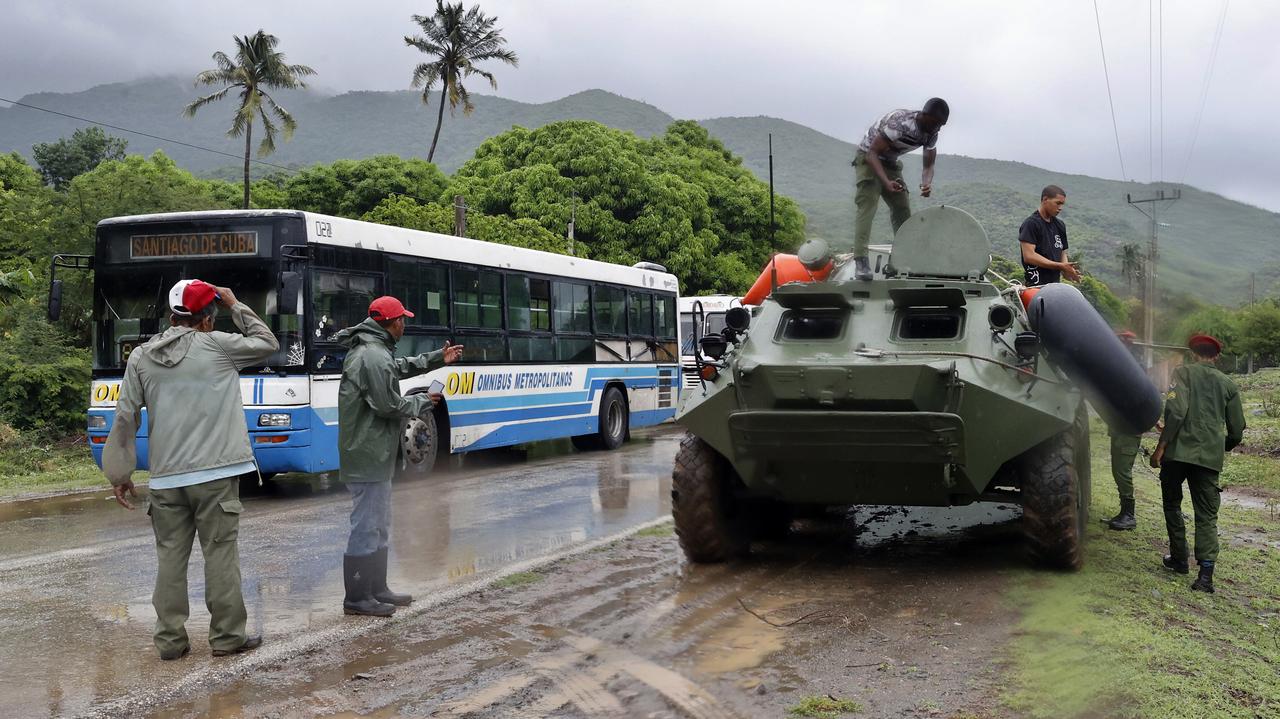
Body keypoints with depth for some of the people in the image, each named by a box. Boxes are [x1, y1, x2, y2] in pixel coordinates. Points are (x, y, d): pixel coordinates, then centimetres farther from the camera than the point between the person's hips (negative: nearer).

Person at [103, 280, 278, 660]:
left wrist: (120, 474, 12)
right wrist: (234, 305, 15)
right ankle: (227, 636, 8)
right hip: (215, 474, -3)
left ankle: (170, 639, 12)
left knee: (170, 555, 9)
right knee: (221, 553, 3)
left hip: (166, 478, 4)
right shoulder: (217, 345, -5)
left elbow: (125, 419, 6)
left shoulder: (141, 357, 6)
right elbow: (267, 343, 10)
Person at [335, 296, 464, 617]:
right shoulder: (374, 357, -20)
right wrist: (422, 402, -5)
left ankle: (377, 590, 27)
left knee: (379, 527, 18)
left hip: (374, 455, 11)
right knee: (366, 527, -4)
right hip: (369, 456, -11)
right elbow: (389, 405, -21)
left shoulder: (369, 350, 13)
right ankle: (357, 598, 3)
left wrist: (437, 358, 29)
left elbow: (401, 367, 29)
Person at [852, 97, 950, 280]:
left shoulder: (931, 133, -7)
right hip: (868, 159, -8)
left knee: (903, 209, 4)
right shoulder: (899, 123, -31)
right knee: (867, 207, -22)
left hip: (890, 162, 8)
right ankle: (860, 262, -31)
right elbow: (872, 153, -30)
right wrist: (886, 182, -43)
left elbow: (929, 166, 0)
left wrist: (927, 183, -24)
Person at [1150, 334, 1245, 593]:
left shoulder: (1184, 372, 2)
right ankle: (1206, 573, -12)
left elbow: (1176, 410, -14)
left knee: (1172, 504, 17)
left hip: (1179, 451, -3)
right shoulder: (1227, 384, 13)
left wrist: (1161, 446, -12)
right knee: (1207, 514, 2)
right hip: (1210, 457, 3)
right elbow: (1237, 430, 14)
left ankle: (1179, 559, 20)